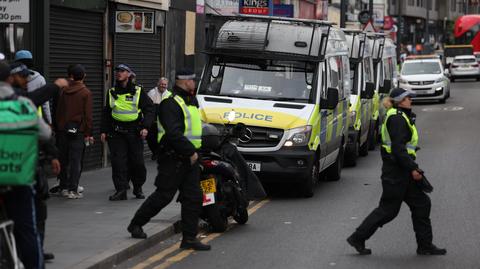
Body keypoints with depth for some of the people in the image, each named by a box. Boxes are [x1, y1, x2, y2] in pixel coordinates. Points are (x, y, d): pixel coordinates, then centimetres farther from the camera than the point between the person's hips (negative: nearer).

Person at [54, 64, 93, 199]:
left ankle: (64, 187, 18)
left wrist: (57, 129, 16)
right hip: (78, 130, -4)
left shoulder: (64, 91, 5)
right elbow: (87, 115, -9)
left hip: (62, 129, 4)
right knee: (75, 161, -2)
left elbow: (58, 112, 9)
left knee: (63, 160, 13)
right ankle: (73, 190, -4)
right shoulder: (86, 93, -7)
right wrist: (88, 133, -4)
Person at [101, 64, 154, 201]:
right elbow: (106, 113, 18)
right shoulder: (112, 93, 12)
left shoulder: (138, 92, 2)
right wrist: (104, 130, 10)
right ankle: (121, 190, -4)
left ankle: (138, 188, 19)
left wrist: (145, 127, -11)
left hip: (134, 132, -2)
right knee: (118, 162, -7)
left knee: (137, 162, 0)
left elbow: (150, 109, 1)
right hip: (116, 133, 2)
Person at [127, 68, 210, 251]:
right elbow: (173, 133, -24)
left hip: (189, 158, 9)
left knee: (194, 197, 3)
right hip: (173, 158, -9)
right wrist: (190, 151, -21)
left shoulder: (190, 101, 18)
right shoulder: (171, 103, -13)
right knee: (163, 195, -4)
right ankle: (136, 224, 12)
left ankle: (189, 238, 5)